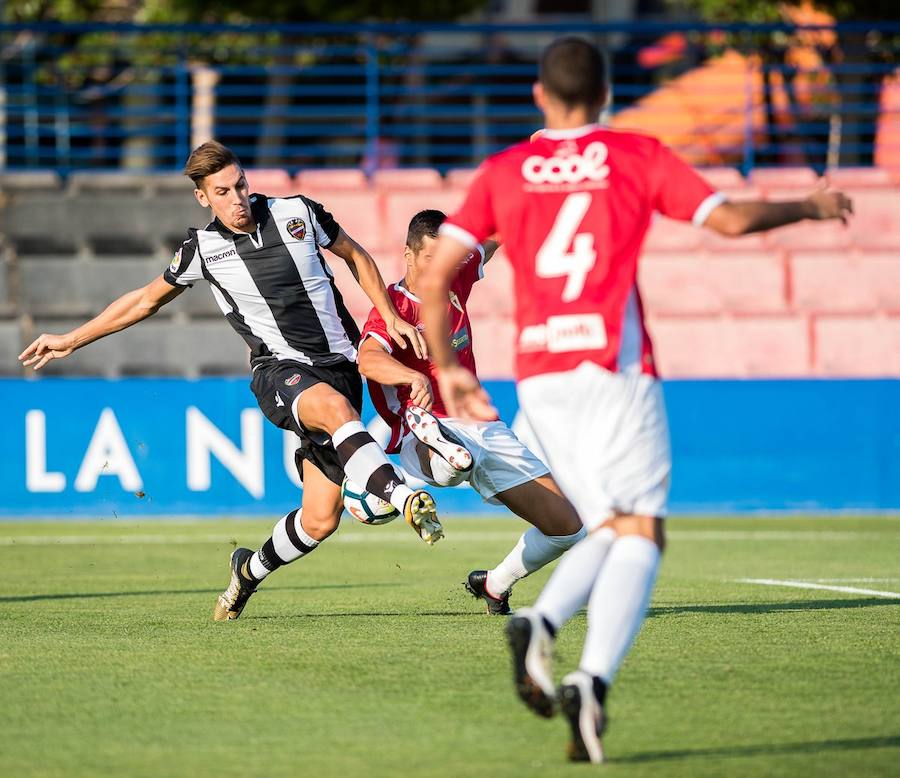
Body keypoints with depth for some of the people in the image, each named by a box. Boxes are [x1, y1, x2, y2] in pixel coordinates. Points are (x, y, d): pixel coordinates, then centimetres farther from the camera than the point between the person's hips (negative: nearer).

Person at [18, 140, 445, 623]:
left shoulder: (298, 213, 0)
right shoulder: (204, 249, 0)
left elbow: (355, 257, 18)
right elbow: (146, 300, 16)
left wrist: (391, 318, 10)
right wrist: (71, 341, 20)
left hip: (339, 365, 2)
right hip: (279, 370, -2)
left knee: (320, 519, -7)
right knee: (337, 409, -40)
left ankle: (250, 569, 21)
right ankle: (404, 499, -54)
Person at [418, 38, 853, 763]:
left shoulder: (503, 171, 12)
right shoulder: (636, 155, 5)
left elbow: (434, 278, 5)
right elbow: (730, 218, -1)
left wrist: (447, 367, 16)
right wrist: (810, 207, 16)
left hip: (538, 375, 4)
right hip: (614, 364, -4)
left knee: (611, 531, 14)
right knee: (641, 533, -5)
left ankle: (538, 623, -14)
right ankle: (593, 679, -27)